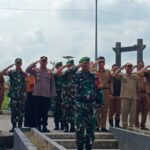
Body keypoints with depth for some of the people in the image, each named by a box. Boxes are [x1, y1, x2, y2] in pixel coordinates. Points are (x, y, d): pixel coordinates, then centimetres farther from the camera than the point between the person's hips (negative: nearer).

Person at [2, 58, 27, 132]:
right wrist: (10, 66, -12)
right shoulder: (11, 72, 6)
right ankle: (14, 126, 6)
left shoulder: (24, 73, 8)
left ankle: (20, 126, 7)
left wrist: (25, 94, 0)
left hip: (21, 95, 0)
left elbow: (26, 85, 7)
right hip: (13, 95, 0)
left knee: (21, 112, 1)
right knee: (13, 112, 1)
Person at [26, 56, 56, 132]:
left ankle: (44, 126, 11)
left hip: (47, 95, 1)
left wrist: (53, 94, 4)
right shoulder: (36, 70, 6)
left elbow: (52, 83, 10)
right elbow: (27, 70, -12)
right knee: (38, 111, 2)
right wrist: (35, 63, -12)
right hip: (37, 94, -1)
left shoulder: (50, 72, 9)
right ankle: (38, 126, 8)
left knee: (45, 112, 4)